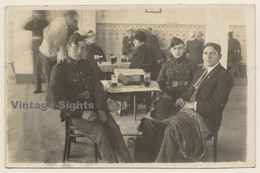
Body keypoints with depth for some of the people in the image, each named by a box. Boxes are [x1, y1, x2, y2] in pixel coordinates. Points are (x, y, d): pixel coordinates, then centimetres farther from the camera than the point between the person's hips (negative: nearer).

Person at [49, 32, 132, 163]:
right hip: (75, 112, -4)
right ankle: (112, 163, -16)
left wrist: (101, 109, -8)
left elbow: (98, 87, 10)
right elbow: (58, 99, -9)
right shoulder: (59, 70, -2)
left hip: (94, 108, 5)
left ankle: (126, 163, -19)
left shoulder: (86, 65, 16)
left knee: (114, 128, -19)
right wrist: (81, 113, -17)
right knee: (100, 132, -26)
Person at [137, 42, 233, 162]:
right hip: (188, 112, 7)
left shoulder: (223, 76, -4)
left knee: (173, 127, -33)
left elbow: (216, 105, -13)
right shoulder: (200, 72, 21)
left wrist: (192, 105, -12)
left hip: (206, 119, -7)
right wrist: (182, 100, 0)